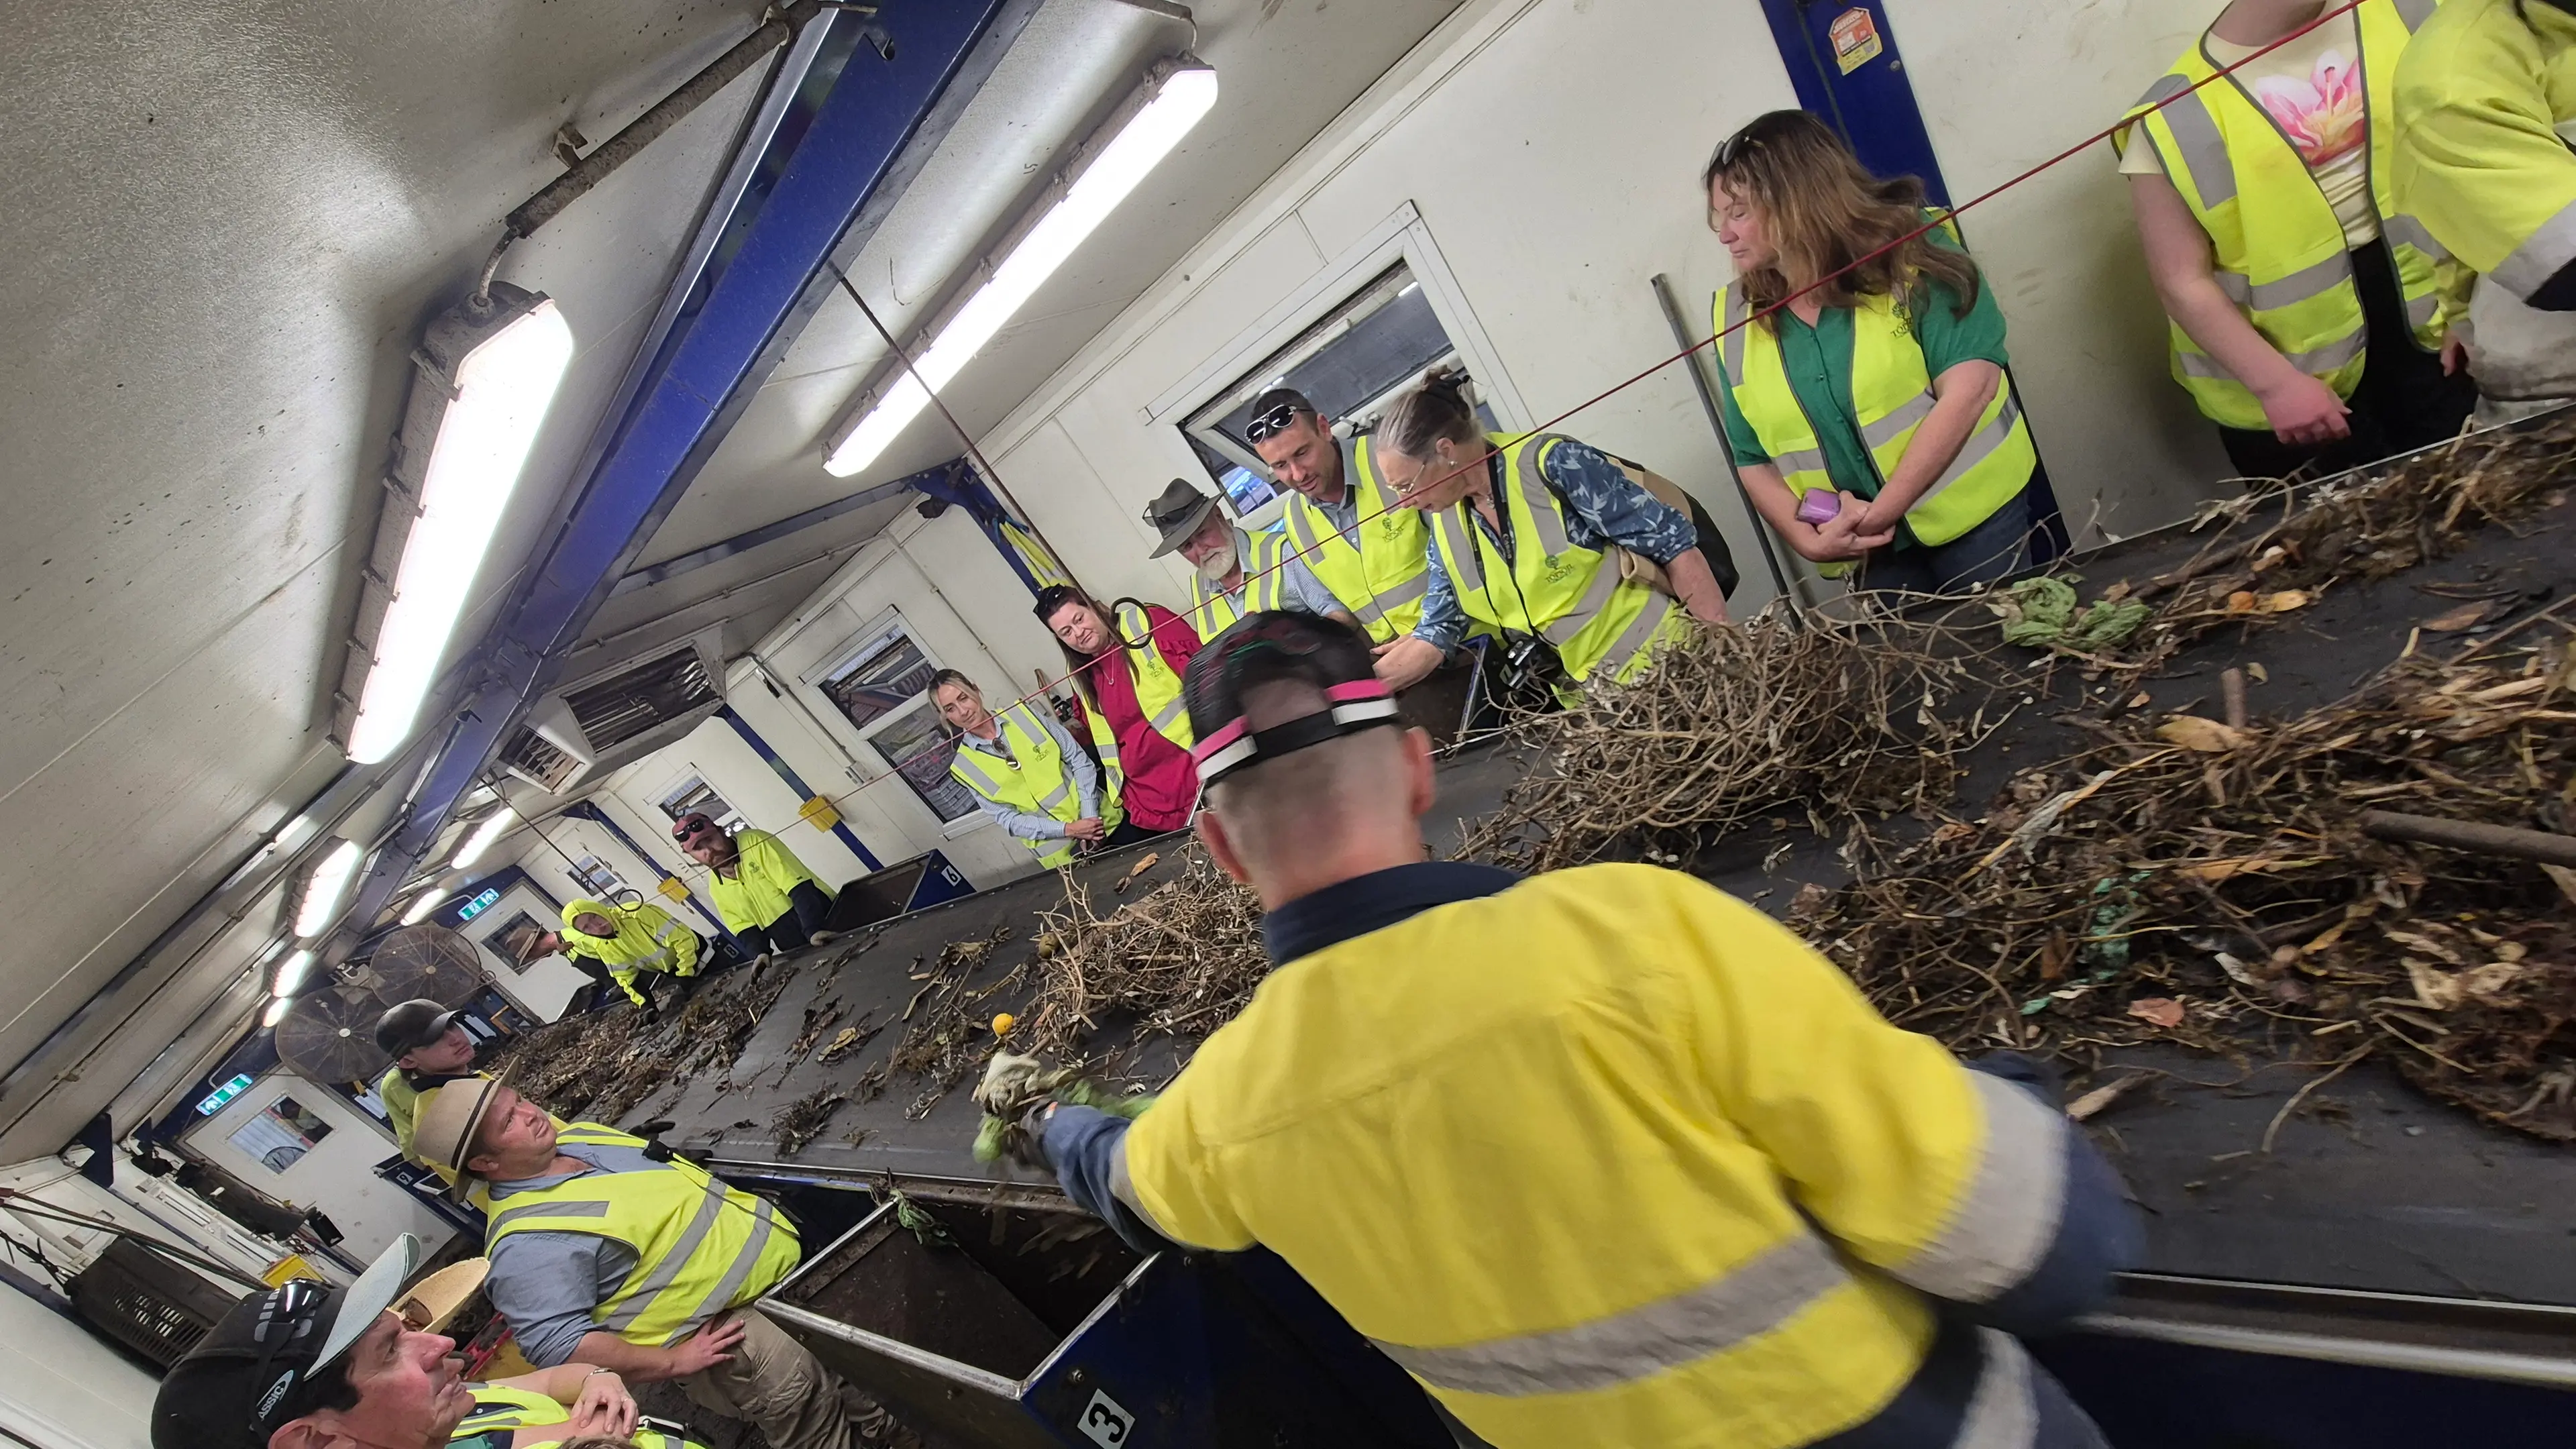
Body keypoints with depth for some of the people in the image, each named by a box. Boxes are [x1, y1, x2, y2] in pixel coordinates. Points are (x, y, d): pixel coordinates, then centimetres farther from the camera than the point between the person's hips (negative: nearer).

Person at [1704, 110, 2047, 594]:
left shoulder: (1911, 251, -7)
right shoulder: (1736, 318, 3)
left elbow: (1970, 386, -18)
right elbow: (1753, 461, 6)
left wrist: (1877, 512, -22)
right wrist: (1807, 540, -10)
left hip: (1977, 517, -3)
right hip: (1870, 555, 3)